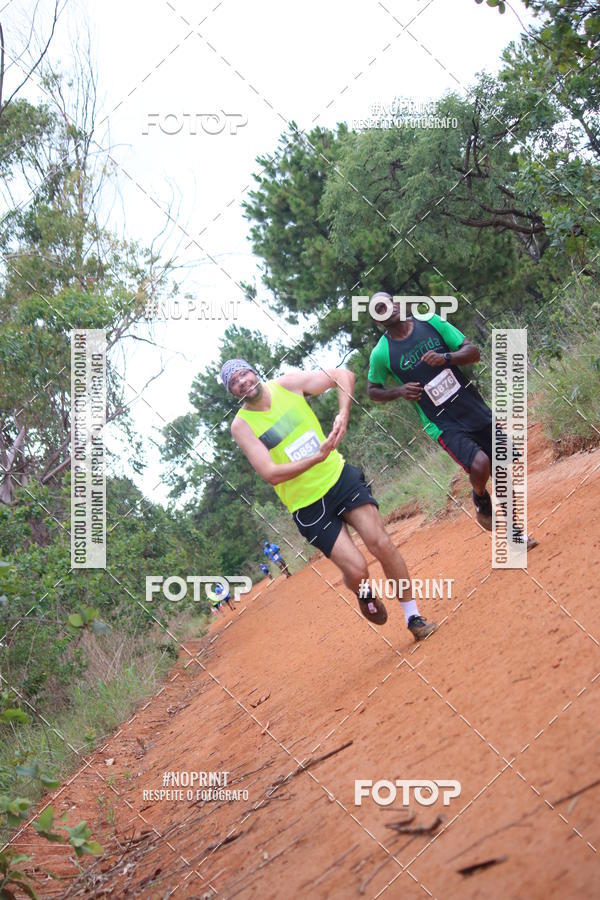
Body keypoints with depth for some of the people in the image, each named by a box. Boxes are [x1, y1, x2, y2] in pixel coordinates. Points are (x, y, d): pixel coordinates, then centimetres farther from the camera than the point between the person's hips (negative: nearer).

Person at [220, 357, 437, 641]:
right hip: (307, 506, -2)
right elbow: (271, 474, -20)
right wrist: (317, 457, -30)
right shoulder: (242, 426, -10)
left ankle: (413, 618, 5)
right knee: (356, 569, -11)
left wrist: (343, 414, -16)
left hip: (339, 476, 2)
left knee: (381, 544, -9)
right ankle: (365, 595, 27)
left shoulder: (287, 384, -2)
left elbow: (343, 375, 1)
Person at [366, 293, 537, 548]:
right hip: (443, 425, -4)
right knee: (479, 465, -26)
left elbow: (474, 352, 0)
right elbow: (372, 391, 9)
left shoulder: (431, 323, -1)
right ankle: (482, 506, 7)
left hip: (475, 409, 4)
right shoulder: (381, 354, -6)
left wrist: (446, 357, -20)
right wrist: (399, 391, -11)